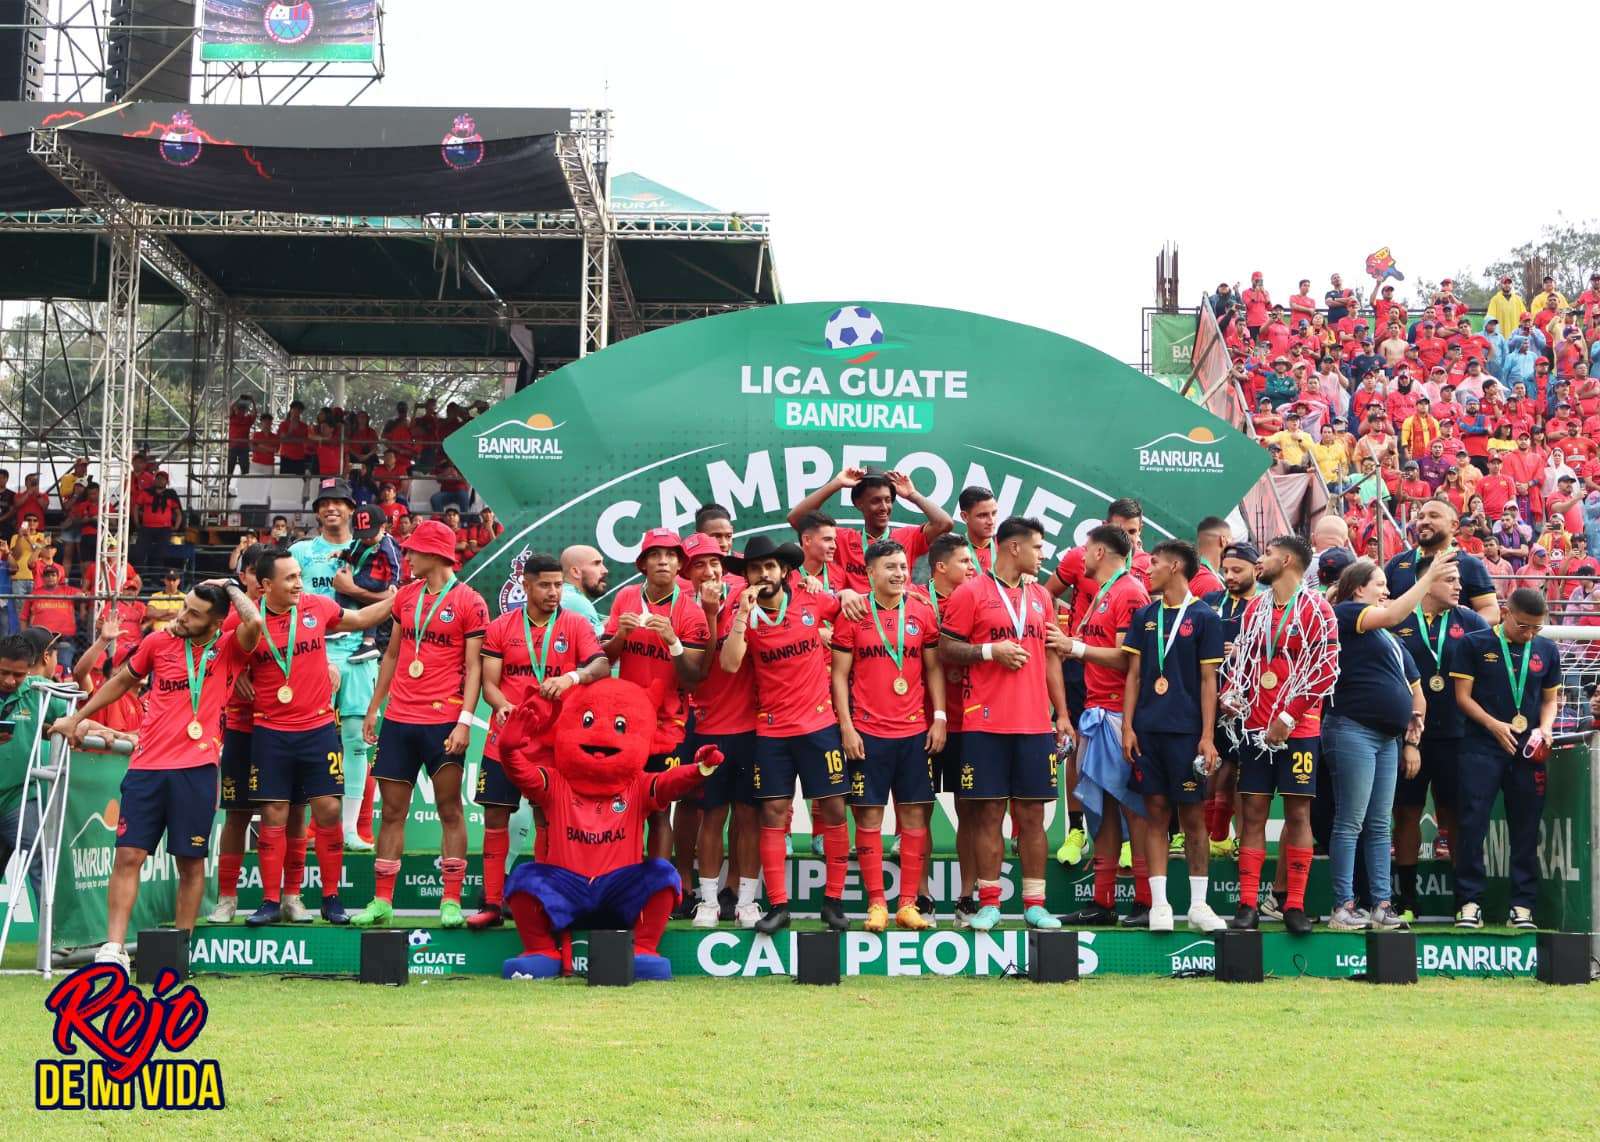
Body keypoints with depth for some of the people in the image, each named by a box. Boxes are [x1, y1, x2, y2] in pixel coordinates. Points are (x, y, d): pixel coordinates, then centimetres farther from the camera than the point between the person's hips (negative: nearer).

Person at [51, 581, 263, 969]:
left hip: (196, 769, -2)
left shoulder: (229, 649, 0)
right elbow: (122, 681, 23)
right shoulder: (159, 642, 8)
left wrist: (229, 587, -6)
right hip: (147, 765, 2)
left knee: (191, 862, 3)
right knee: (128, 855, -5)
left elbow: (254, 622, -23)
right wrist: (78, 718, 27)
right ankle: (113, 948, -7)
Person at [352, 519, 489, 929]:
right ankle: (381, 902, 10)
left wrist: (465, 722, -15)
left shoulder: (469, 602, -5)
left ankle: (451, 901, 3)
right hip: (399, 718, 5)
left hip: (443, 721, -5)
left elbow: (473, 667, -7)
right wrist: (374, 707, 16)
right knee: (392, 810, 6)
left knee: (449, 809, -1)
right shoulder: (406, 596, 12)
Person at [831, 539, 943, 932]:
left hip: (915, 731, 2)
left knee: (914, 814, 2)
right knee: (869, 815, -2)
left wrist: (940, 717, 1)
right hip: (867, 733, -2)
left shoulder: (922, 613, 6)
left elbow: (934, 669, 10)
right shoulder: (852, 616, 1)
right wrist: (846, 726, -5)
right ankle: (876, 904, 4)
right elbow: (840, 675, 2)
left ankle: (908, 904, 7)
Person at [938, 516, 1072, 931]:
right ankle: (988, 903, 6)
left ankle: (1034, 904, 10)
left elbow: (1050, 658, 19)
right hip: (986, 723, -4)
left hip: (1035, 723, 4)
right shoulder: (970, 593, -1)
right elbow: (946, 650, -3)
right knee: (989, 812, -1)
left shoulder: (1040, 596, 16)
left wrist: (1062, 714, 13)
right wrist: (990, 651, -16)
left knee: (1032, 813, 5)